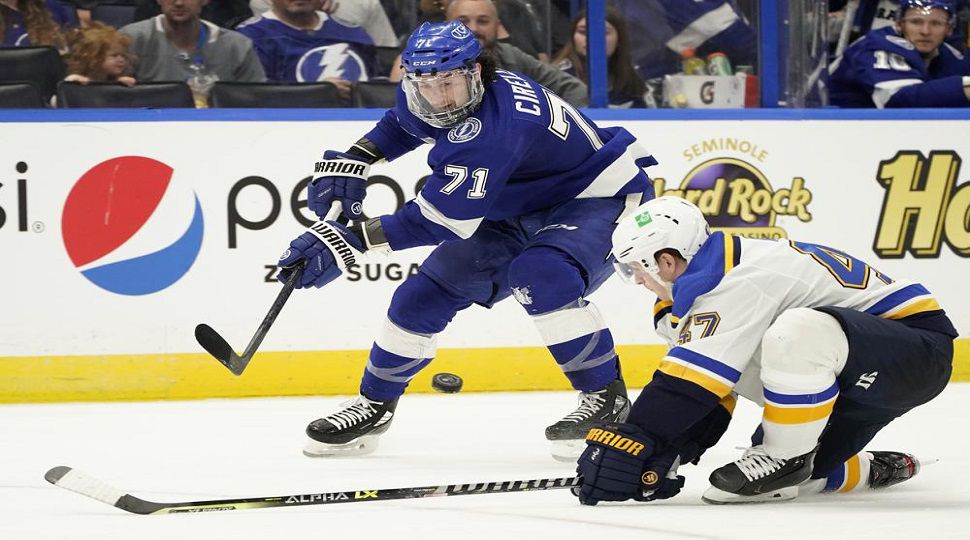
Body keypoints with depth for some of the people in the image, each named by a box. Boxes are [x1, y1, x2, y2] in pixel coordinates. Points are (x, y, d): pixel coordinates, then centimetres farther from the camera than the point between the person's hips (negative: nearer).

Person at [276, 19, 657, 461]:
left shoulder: (492, 126, -38)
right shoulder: (422, 98, -11)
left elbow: (442, 218, -36)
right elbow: (402, 123, 16)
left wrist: (349, 240, -39)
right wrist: (352, 160, 2)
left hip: (602, 197, -9)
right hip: (523, 209, 9)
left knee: (539, 276, -36)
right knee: (429, 289, 3)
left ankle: (605, 396, -21)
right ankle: (374, 406, 20)